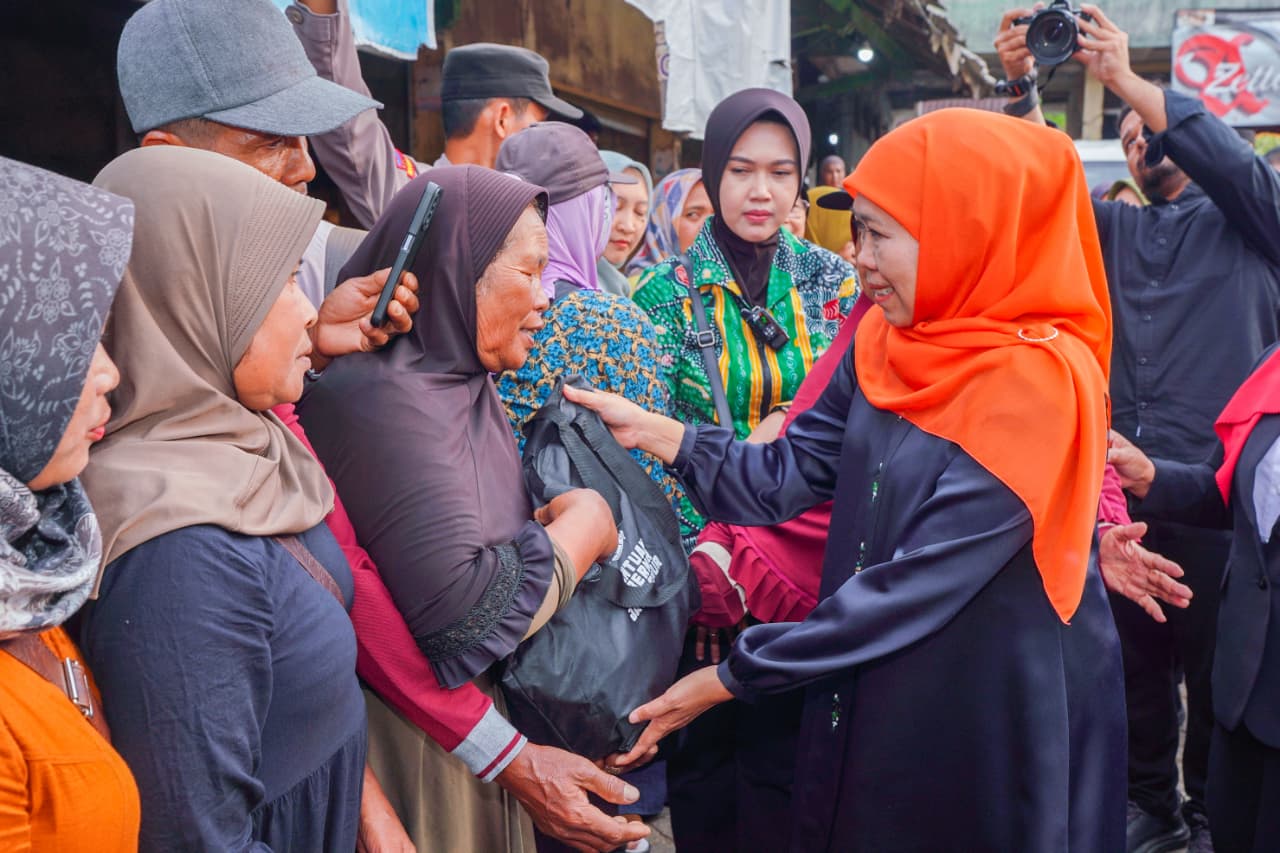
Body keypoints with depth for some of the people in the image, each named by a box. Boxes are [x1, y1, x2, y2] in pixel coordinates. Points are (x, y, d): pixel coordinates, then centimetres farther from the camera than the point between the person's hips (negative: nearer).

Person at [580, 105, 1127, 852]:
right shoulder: (888, 343, 1)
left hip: (1000, 712, -6)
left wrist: (733, 675, -21)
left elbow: (919, 585, -25)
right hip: (873, 696, 7)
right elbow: (794, 474, -2)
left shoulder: (1034, 382, -23)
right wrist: (650, 430, -11)